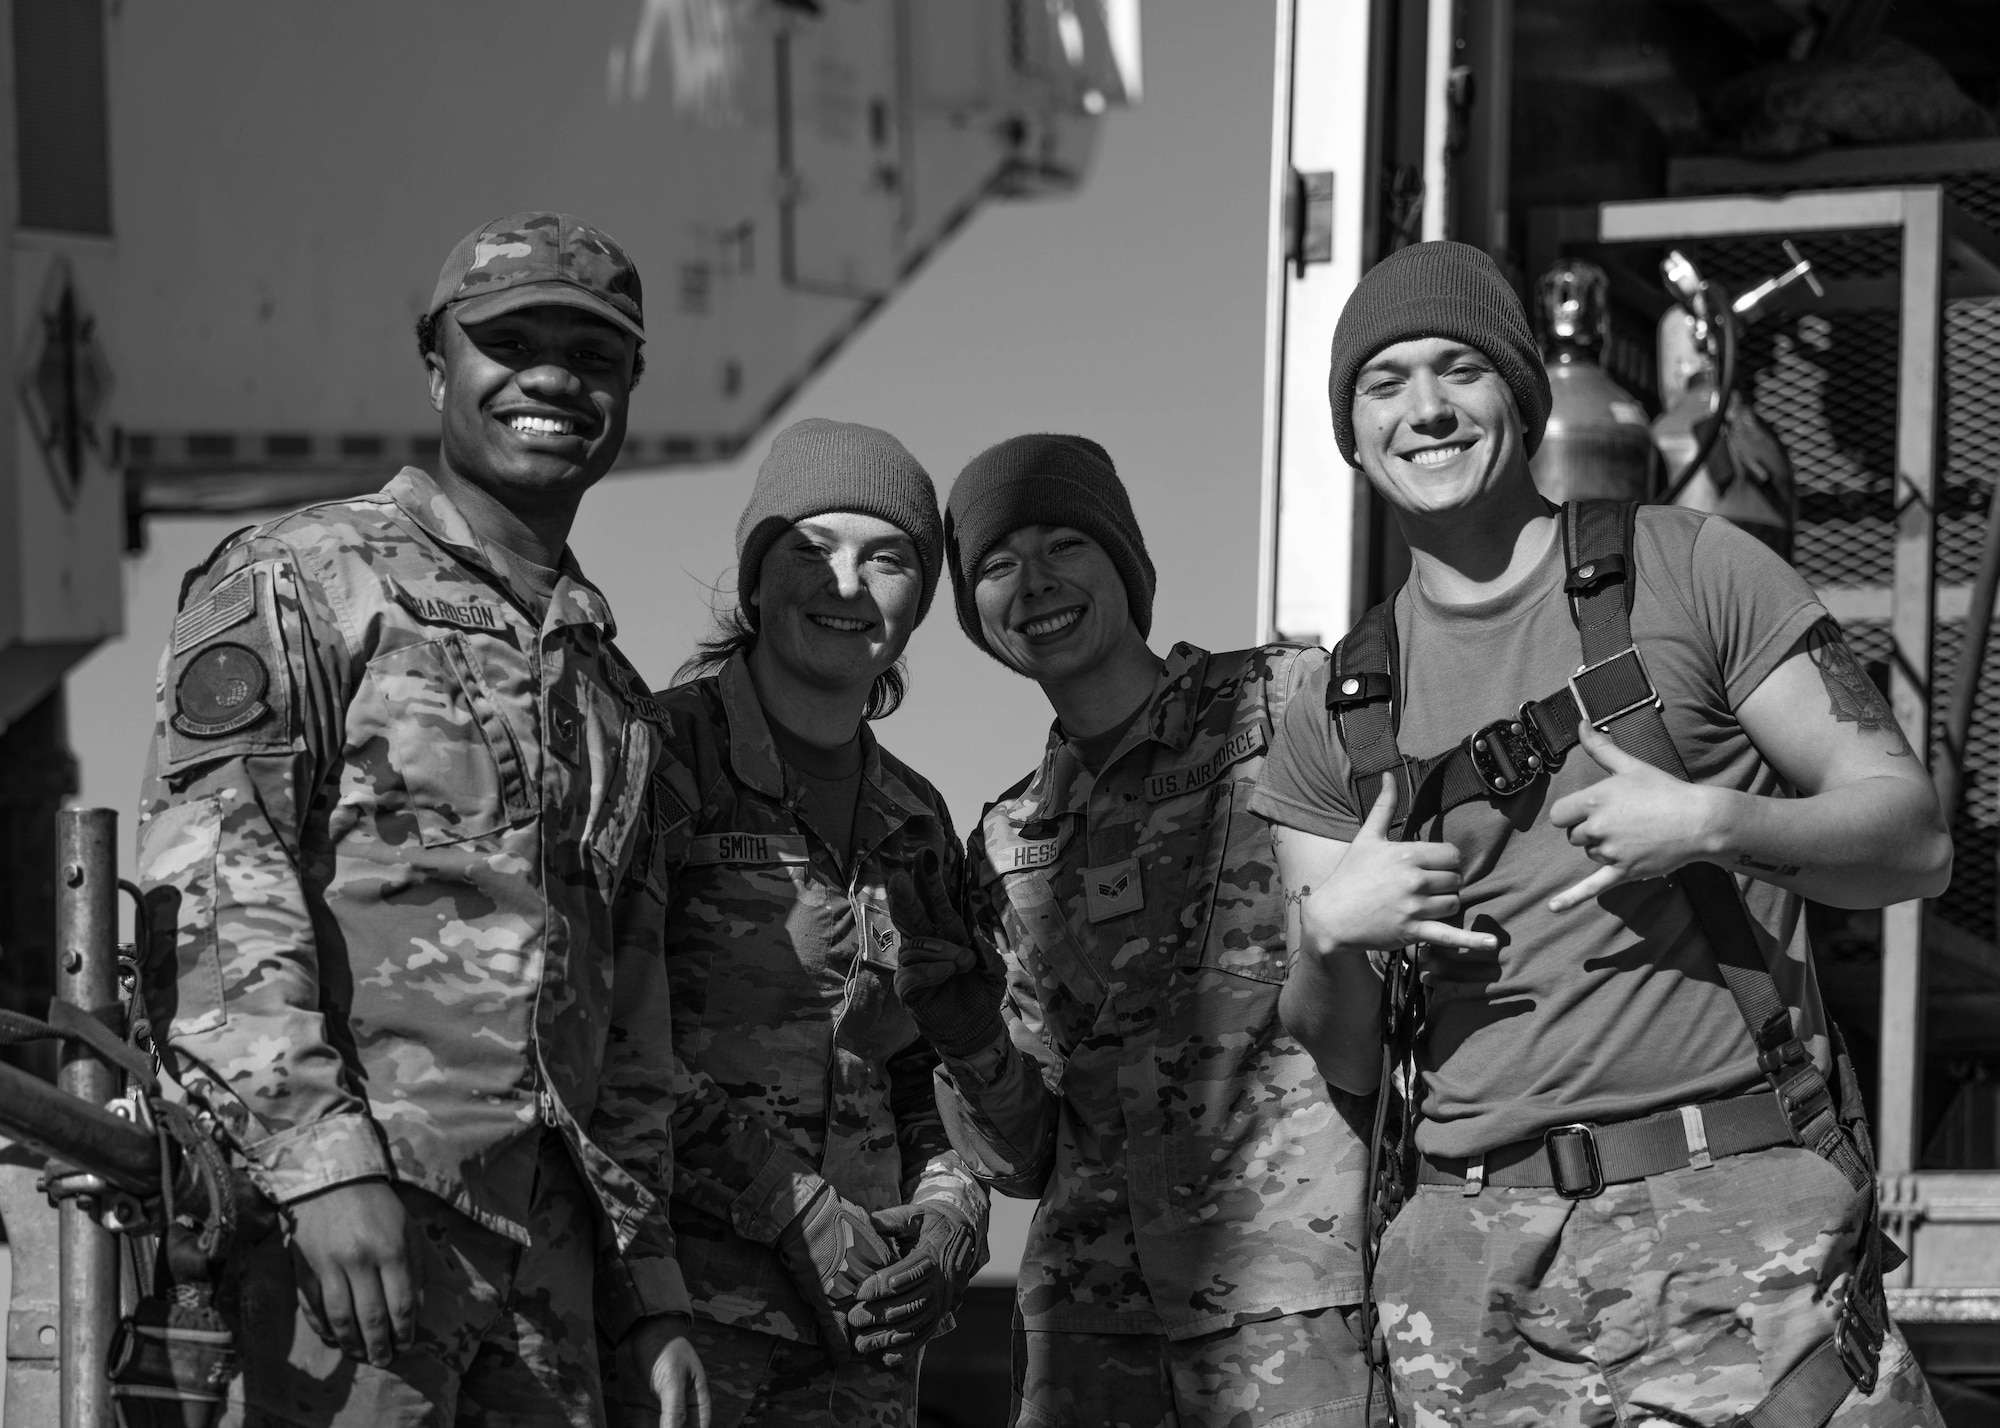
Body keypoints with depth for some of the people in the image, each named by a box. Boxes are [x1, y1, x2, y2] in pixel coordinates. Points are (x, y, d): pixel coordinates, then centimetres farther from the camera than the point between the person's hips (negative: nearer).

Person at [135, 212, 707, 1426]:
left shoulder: (610, 680, 24)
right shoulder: (303, 582, 3)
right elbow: (212, 887, -9)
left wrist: (651, 1286, 19)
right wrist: (323, 1157, -20)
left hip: (547, 1237, 7)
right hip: (347, 1214, -7)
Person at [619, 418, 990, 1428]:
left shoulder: (917, 823, 16)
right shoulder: (659, 757, -4)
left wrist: (948, 1211, 3)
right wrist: (796, 1210, -13)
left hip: (861, 1323, 6)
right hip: (685, 1298, -5)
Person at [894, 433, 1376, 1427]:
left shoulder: (1286, 702, 3)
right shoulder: (1007, 844, 17)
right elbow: (1022, 1161, 15)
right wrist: (972, 1050, -2)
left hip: (1293, 1294, -4)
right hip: (1087, 1308, 4)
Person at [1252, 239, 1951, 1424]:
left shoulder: (1688, 570, 4)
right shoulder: (1335, 720, 14)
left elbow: (1916, 841, 2)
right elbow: (1344, 1061, 14)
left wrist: (1714, 824, -14)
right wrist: (1331, 931, -6)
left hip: (1738, 1207, -3)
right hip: (1483, 1259, 3)